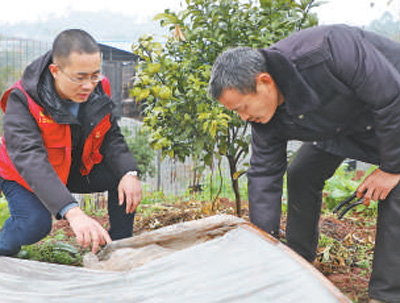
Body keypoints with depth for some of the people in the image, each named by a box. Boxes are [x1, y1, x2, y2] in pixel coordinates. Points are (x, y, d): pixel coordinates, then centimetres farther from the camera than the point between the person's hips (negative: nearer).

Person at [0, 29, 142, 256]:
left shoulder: (99, 90, -16)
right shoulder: (22, 101, -33)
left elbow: (111, 137, -9)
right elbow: (30, 159, -45)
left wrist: (129, 173, -31)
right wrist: (73, 212, -59)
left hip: (76, 168, 5)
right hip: (24, 177, -4)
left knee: (123, 177, -15)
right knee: (36, 224, -30)